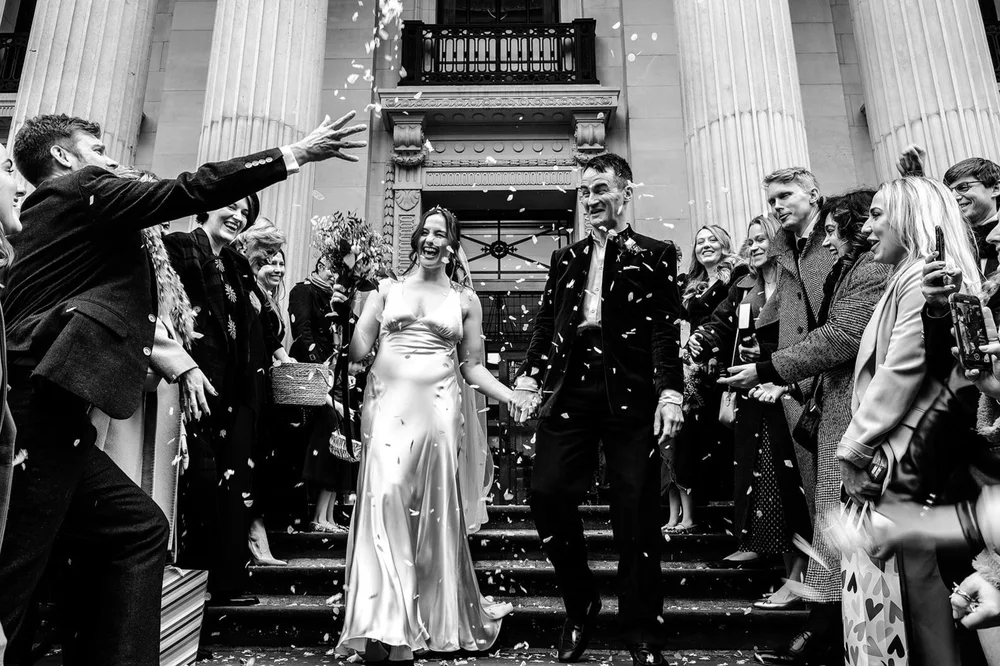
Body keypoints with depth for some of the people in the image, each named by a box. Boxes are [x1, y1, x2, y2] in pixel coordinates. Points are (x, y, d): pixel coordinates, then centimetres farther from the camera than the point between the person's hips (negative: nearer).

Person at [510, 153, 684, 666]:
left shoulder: (655, 255, 8)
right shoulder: (565, 258, 19)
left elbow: (666, 329, -2)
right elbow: (544, 322, 15)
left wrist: (670, 392, -13)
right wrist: (528, 377, 2)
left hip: (630, 392, -3)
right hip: (568, 389, 4)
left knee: (636, 511, 2)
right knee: (547, 494, -4)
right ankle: (580, 604, 21)